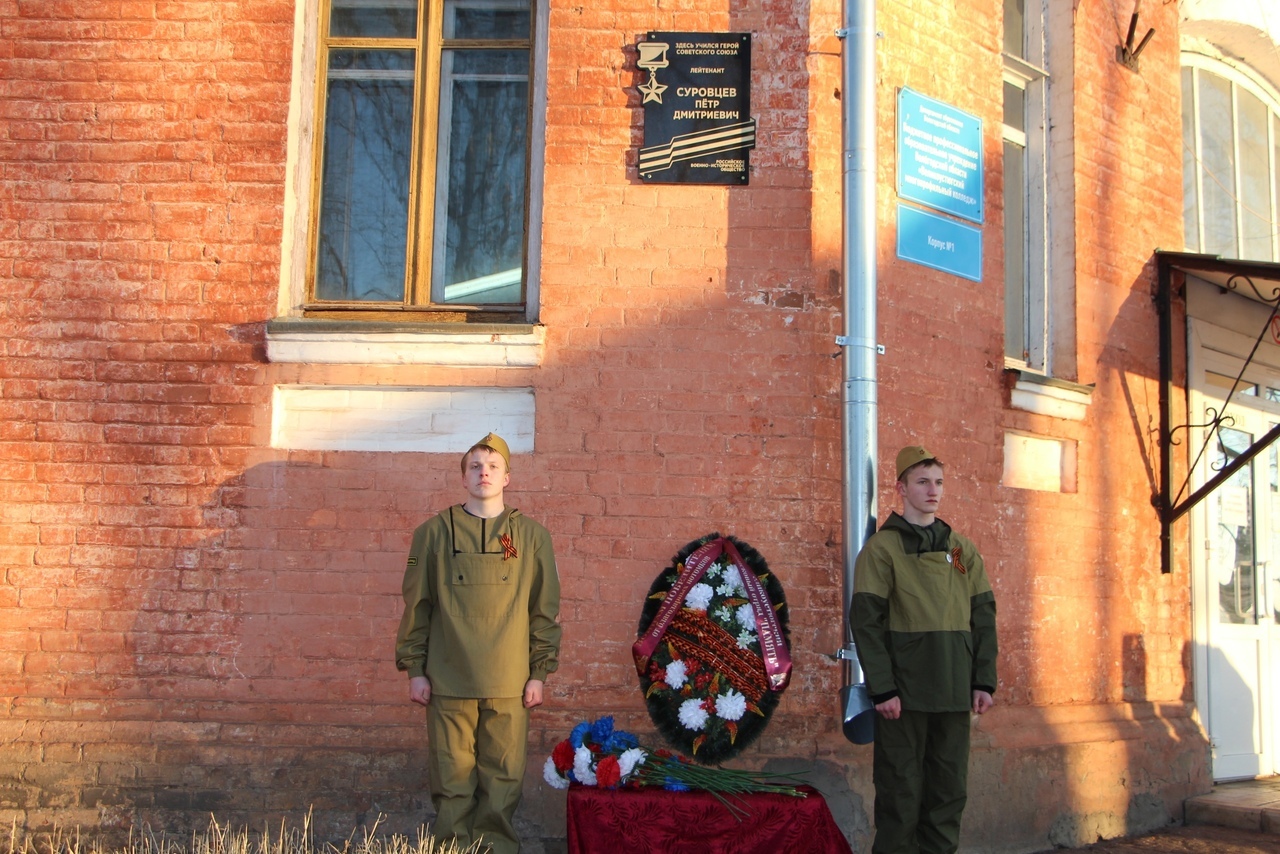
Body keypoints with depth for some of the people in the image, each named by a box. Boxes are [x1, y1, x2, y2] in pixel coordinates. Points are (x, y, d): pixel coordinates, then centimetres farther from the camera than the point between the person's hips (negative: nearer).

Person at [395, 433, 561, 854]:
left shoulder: (531, 536, 5)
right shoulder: (434, 532, 4)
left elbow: (545, 609, 6)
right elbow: (416, 605, 6)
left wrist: (539, 673, 3)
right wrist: (414, 669, 2)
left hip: (509, 682, 1)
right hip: (448, 680, 0)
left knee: (503, 775, 6)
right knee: (452, 775, 6)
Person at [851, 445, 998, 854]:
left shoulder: (963, 550, 13)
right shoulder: (882, 548, -3)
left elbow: (983, 617, 13)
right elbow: (866, 621, -9)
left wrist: (984, 680, 4)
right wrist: (882, 688, -14)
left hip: (954, 694, 5)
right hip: (904, 694, -5)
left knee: (949, 790, 10)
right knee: (901, 793, 0)